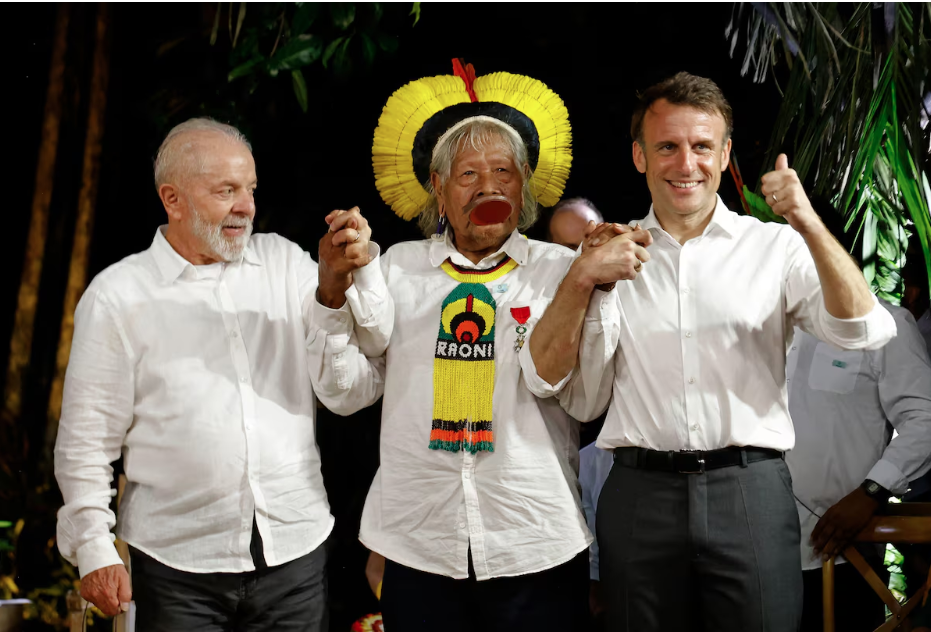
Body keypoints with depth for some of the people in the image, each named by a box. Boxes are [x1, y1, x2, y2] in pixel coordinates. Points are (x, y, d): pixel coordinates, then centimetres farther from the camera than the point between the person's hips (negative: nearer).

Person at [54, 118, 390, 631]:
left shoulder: (284, 261, 7)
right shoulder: (117, 295, -1)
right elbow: (86, 440, 0)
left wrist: (347, 277, -19)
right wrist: (94, 550, -5)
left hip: (296, 550, 3)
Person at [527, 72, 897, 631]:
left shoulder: (774, 246, 4)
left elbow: (865, 332, -8)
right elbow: (582, 401, 9)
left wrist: (809, 224, -19)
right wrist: (583, 281, -4)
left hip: (751, 490, -1)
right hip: (641, 493, 2)